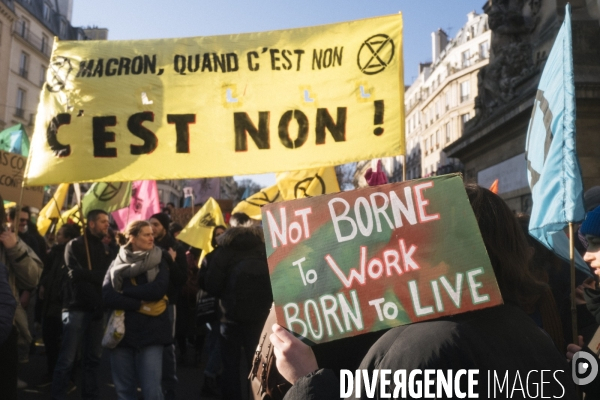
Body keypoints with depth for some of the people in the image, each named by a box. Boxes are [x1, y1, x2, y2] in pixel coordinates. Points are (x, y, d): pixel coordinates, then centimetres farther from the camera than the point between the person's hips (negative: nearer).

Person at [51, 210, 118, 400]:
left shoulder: (107, 247, 14)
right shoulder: (75, 245, 0)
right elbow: (76, 273, -12)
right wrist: (99, 277, -6)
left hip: (97, 308, 5)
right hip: (77, 307, -5)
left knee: (94, 358, 10)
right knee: (67, 359, -5)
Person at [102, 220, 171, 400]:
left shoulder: (159, 262, 4)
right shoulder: (117, 264, 5)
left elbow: (158, 290, -13)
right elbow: (108, 297, -8)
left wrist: (124, 291, -9)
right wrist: (140, 306, -15)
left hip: (150, 333, -1)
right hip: (121, 332, 2)